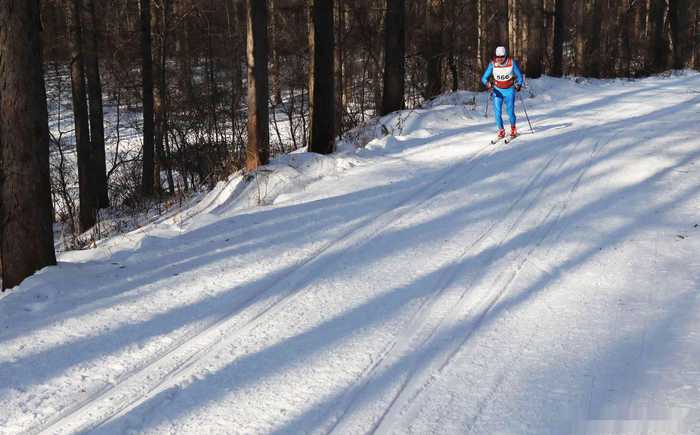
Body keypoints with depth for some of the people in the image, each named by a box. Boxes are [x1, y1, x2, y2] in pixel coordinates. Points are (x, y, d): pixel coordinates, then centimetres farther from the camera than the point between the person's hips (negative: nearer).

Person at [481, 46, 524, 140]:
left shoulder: (512, 62, -12)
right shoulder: (492, 64, -11)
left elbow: (519, 76, -2)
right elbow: (484, 78, -9)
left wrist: (519, 85, -19)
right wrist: (488, 85, -29)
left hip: (509, 90, -1)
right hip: (497, 90, 1)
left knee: (510, 111, -9)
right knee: (497, 111, -8)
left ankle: (513, 129, 15)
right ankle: (501, 131, 7)